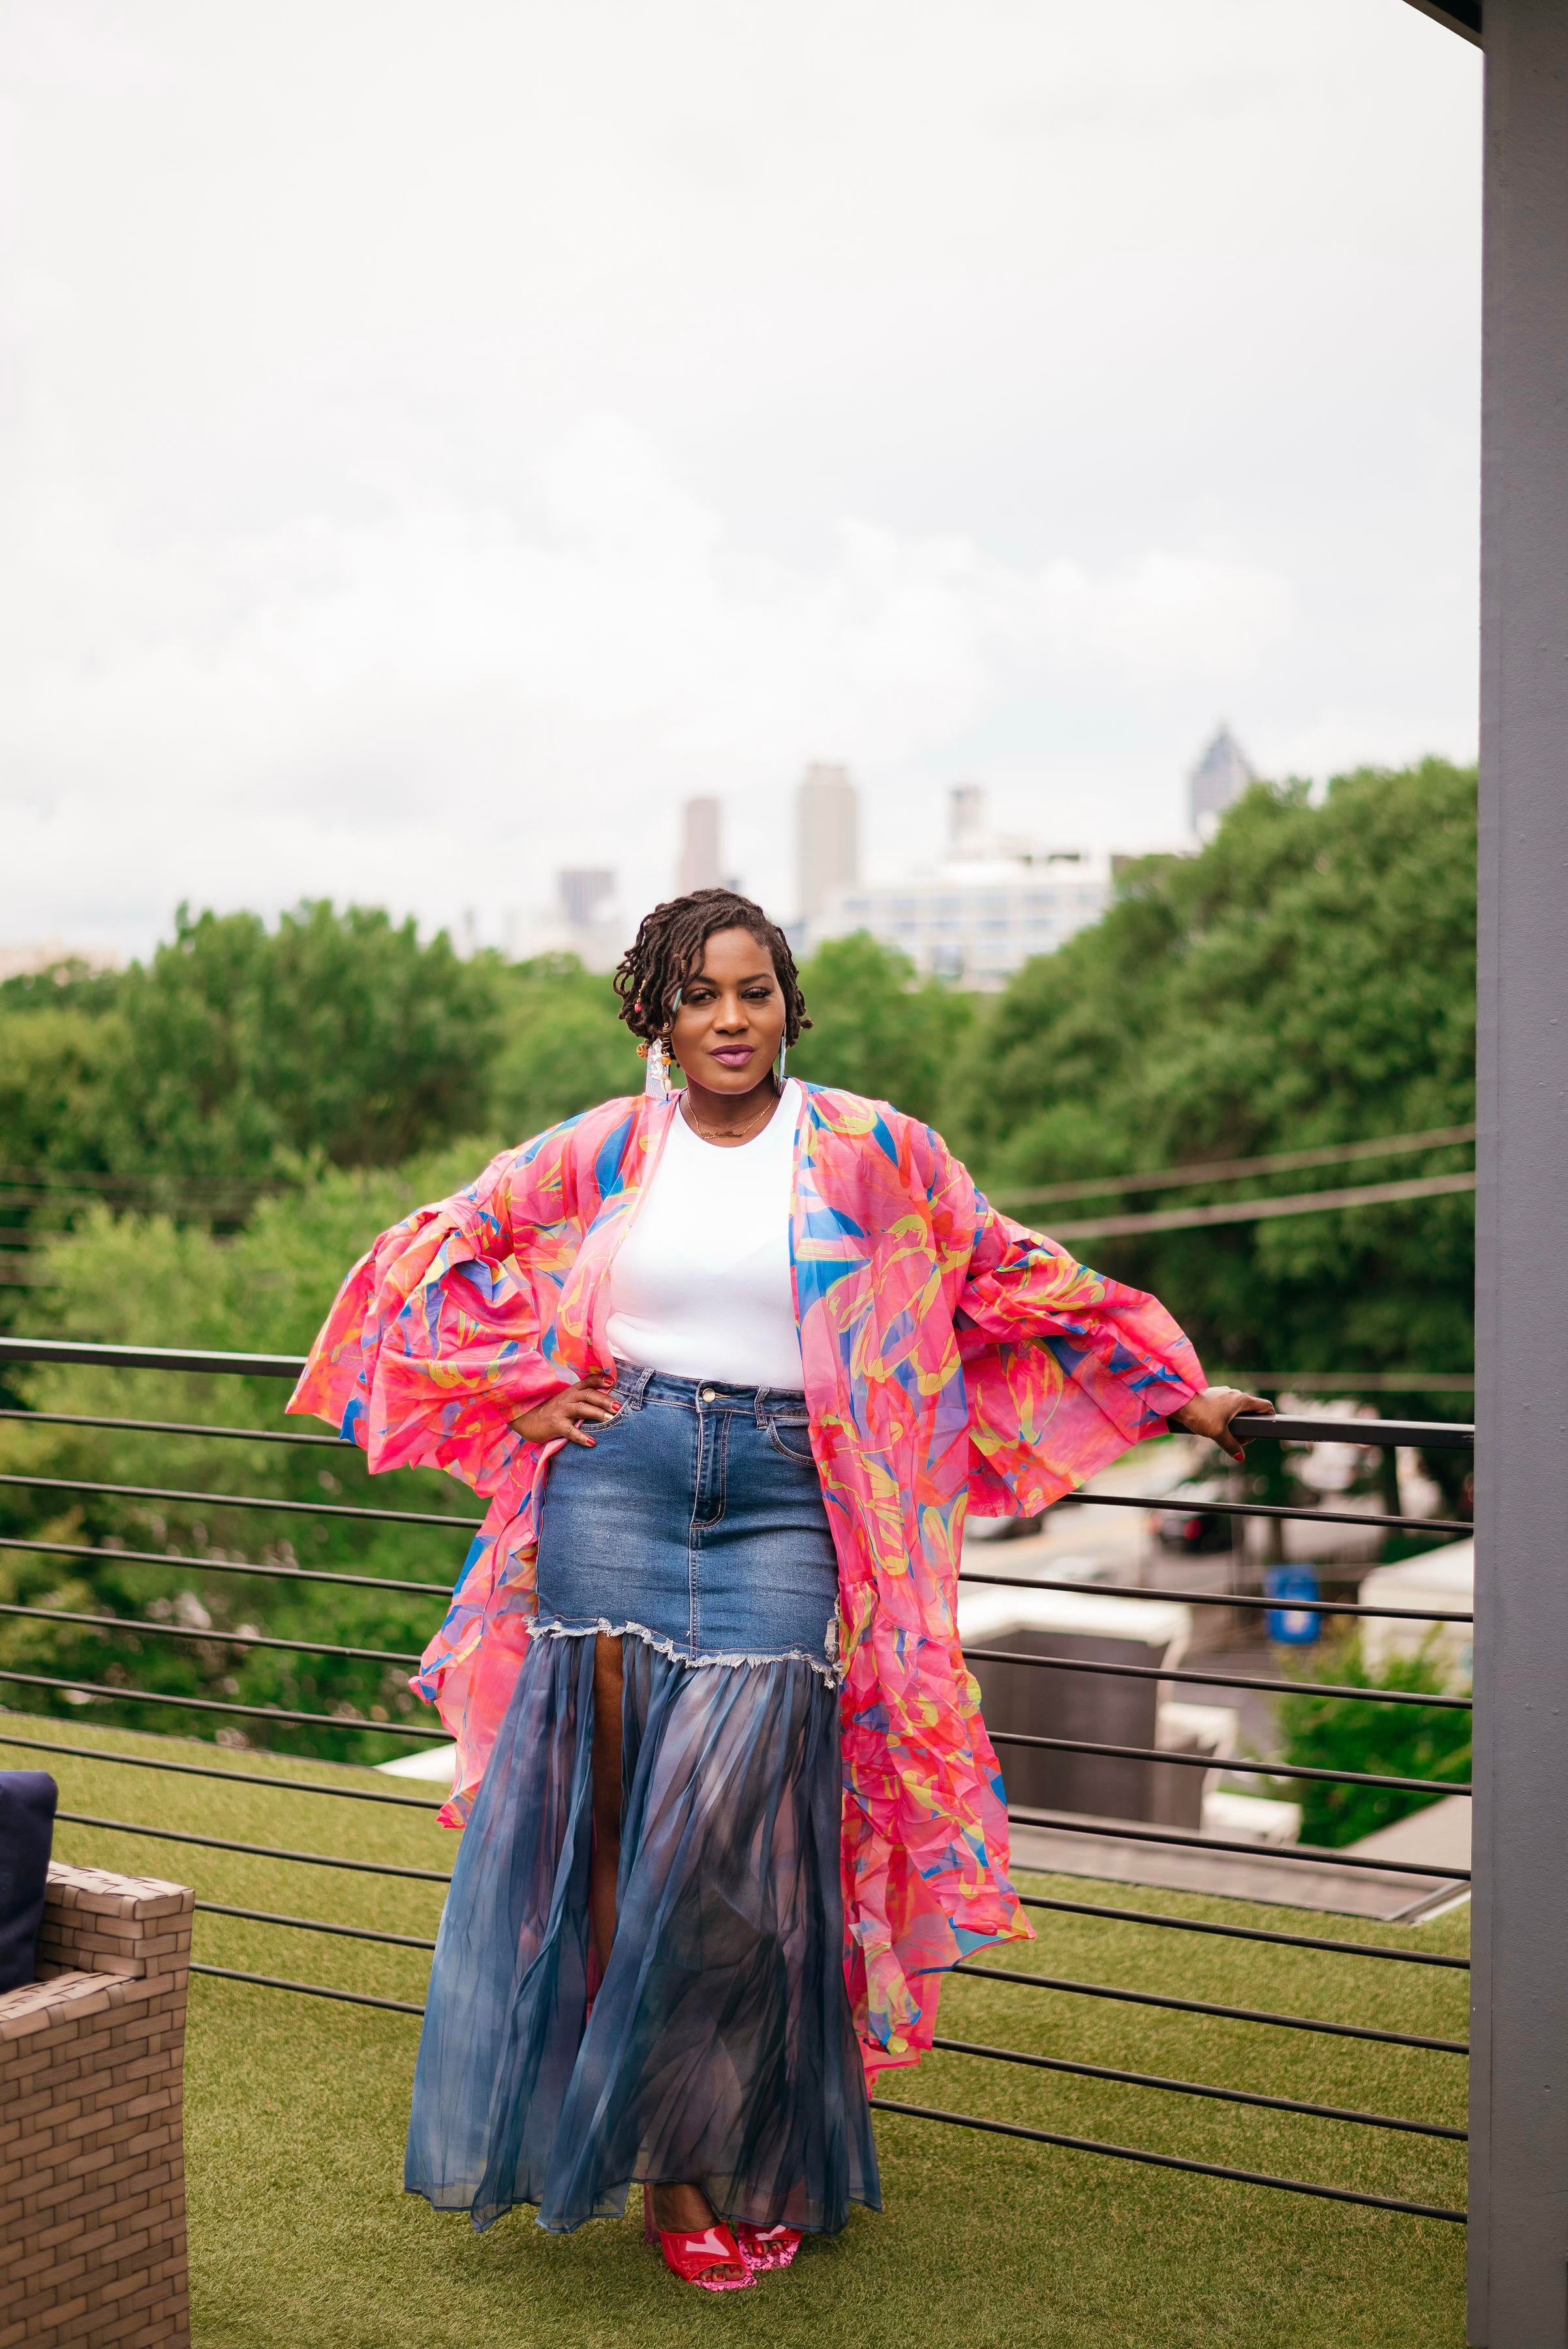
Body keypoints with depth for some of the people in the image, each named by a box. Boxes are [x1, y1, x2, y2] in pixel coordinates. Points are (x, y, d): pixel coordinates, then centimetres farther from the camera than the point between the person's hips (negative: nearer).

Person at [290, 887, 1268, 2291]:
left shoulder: (867, 1150, 4)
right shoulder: (605, 1151, 7)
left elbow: (1016, 1275, 11)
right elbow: (432, 1253, 15)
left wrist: (1175, 1391, 14)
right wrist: (526, 1389, 7)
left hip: (782, 1504, -1)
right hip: (615, 1482, 1)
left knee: (733, 1830, -6)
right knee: (614, 1822, -1)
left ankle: (746, 2160, 11)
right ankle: (661, 2164, 11)